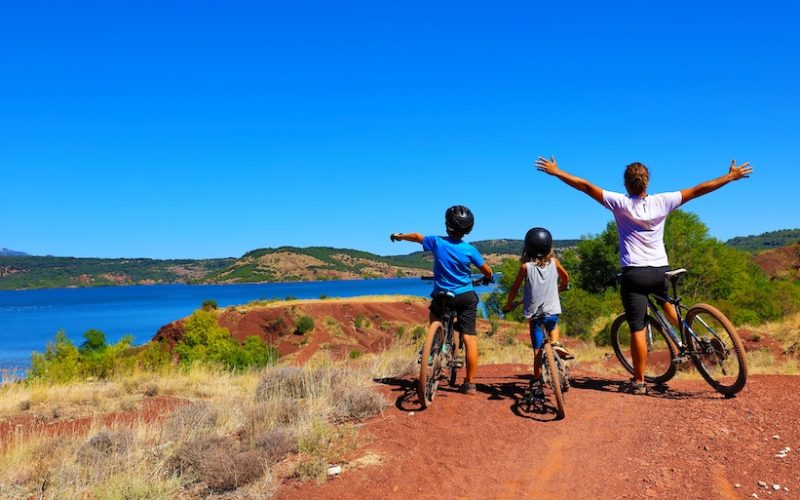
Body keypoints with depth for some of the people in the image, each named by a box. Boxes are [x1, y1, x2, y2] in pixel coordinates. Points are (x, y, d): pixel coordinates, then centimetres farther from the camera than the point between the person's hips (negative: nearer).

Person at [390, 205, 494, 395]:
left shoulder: (437, 242, -9)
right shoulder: (470, 250, -10)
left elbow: (417, 236, 11)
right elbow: (487, 271, 0)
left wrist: (399, 236, 30)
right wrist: (487, 278, 25)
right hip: (466, 298, -1)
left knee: (434, 311, 35)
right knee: (470, 338, 2)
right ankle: (470, 383, 2)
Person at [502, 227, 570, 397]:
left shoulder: (526, 266, -7)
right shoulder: (553, 262, -1)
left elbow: (514, 288, -1)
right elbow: (566, 278, 16)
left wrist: (508, 305, 15)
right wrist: (562, 287, 38)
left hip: (534, 313, -2)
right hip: (552, 310, 2)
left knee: (538, 351, 6)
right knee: (553, 325, 36)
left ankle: (537, 384, 8)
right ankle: (556, 343, 9)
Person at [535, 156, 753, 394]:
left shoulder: (620, 203, -7)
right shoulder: (662, 202, -1)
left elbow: (585, 186, -5)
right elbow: (698, 190, 6)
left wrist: (555, 172, 1)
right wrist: (731, 176, 17)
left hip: (634, 273, -4)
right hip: (661, 270, 4)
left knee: (637, 329, -1)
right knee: (666, 300, 39)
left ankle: (638, 381, 5)